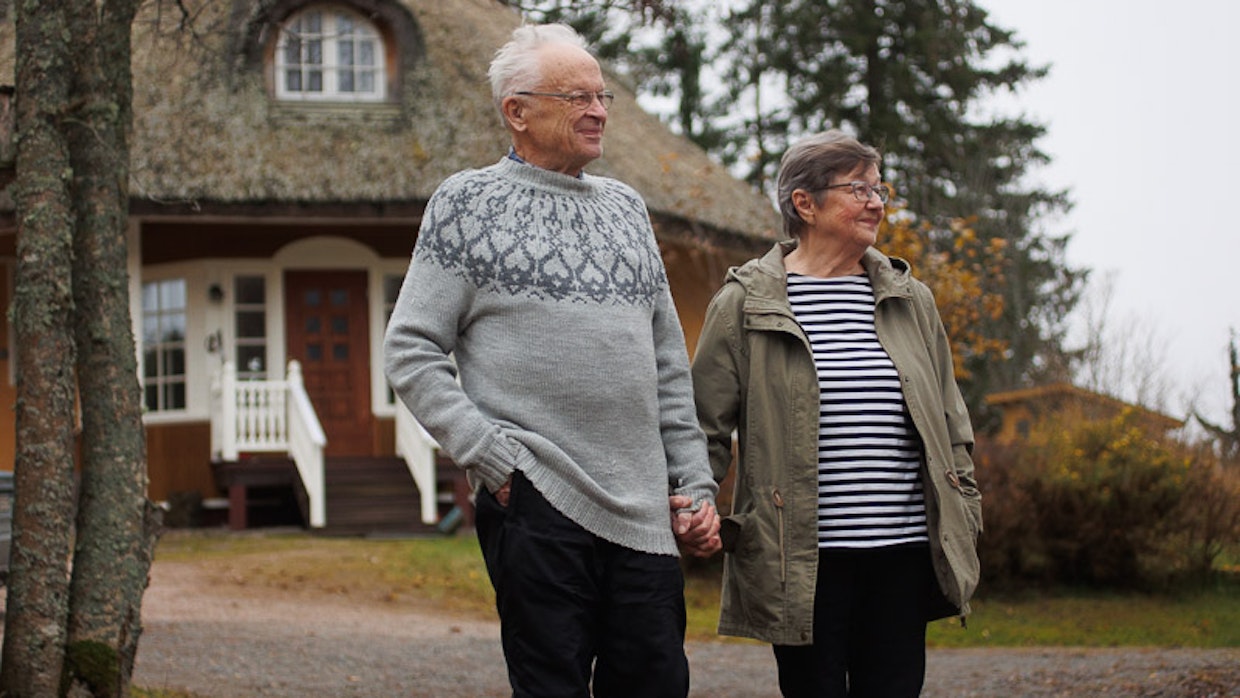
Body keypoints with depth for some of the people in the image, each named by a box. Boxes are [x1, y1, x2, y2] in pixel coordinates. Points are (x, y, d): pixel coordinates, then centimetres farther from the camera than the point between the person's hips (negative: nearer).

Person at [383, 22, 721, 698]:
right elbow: (410, 351, -2)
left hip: (645, 514, 5)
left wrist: (696, 483, 12)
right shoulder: (467, 201, 2)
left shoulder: (625, 206, 17)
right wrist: (492, 456, -11)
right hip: (536, 504, -5)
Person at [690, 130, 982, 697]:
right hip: (803, 561, -4)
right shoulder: (745, 304, 0)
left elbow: (950, 422, 18)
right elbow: (706, 427, 2)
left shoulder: (909, 300, 13)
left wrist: (963, 518, 14)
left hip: (903, 554, 4)